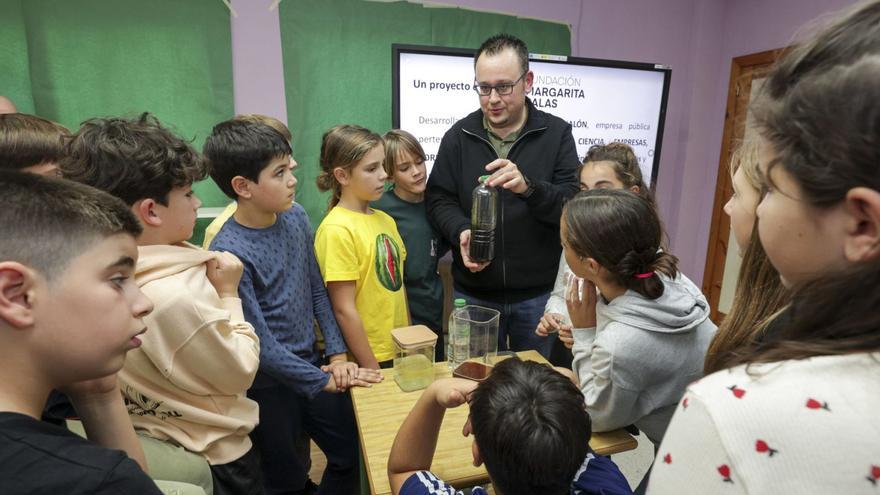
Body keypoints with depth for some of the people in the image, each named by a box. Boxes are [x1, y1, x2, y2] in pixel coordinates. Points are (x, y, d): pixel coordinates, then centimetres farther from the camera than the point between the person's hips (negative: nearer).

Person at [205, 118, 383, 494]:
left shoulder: (295, 216, -5)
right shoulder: (228, 252, -23)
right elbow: (261, 345, -20)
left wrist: (337, 354, -1)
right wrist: (323, 380, -13)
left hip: (313, 364, 6)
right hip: (270, 385, -5)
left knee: (351, 455, 18)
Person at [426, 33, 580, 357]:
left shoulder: (556, 133, -2)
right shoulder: (459, 136, 2)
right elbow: (438, 198, 3)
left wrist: (528, 186, -29)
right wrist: (460, 232, -17)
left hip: (538, 293, -1)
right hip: (474, 293, 1)